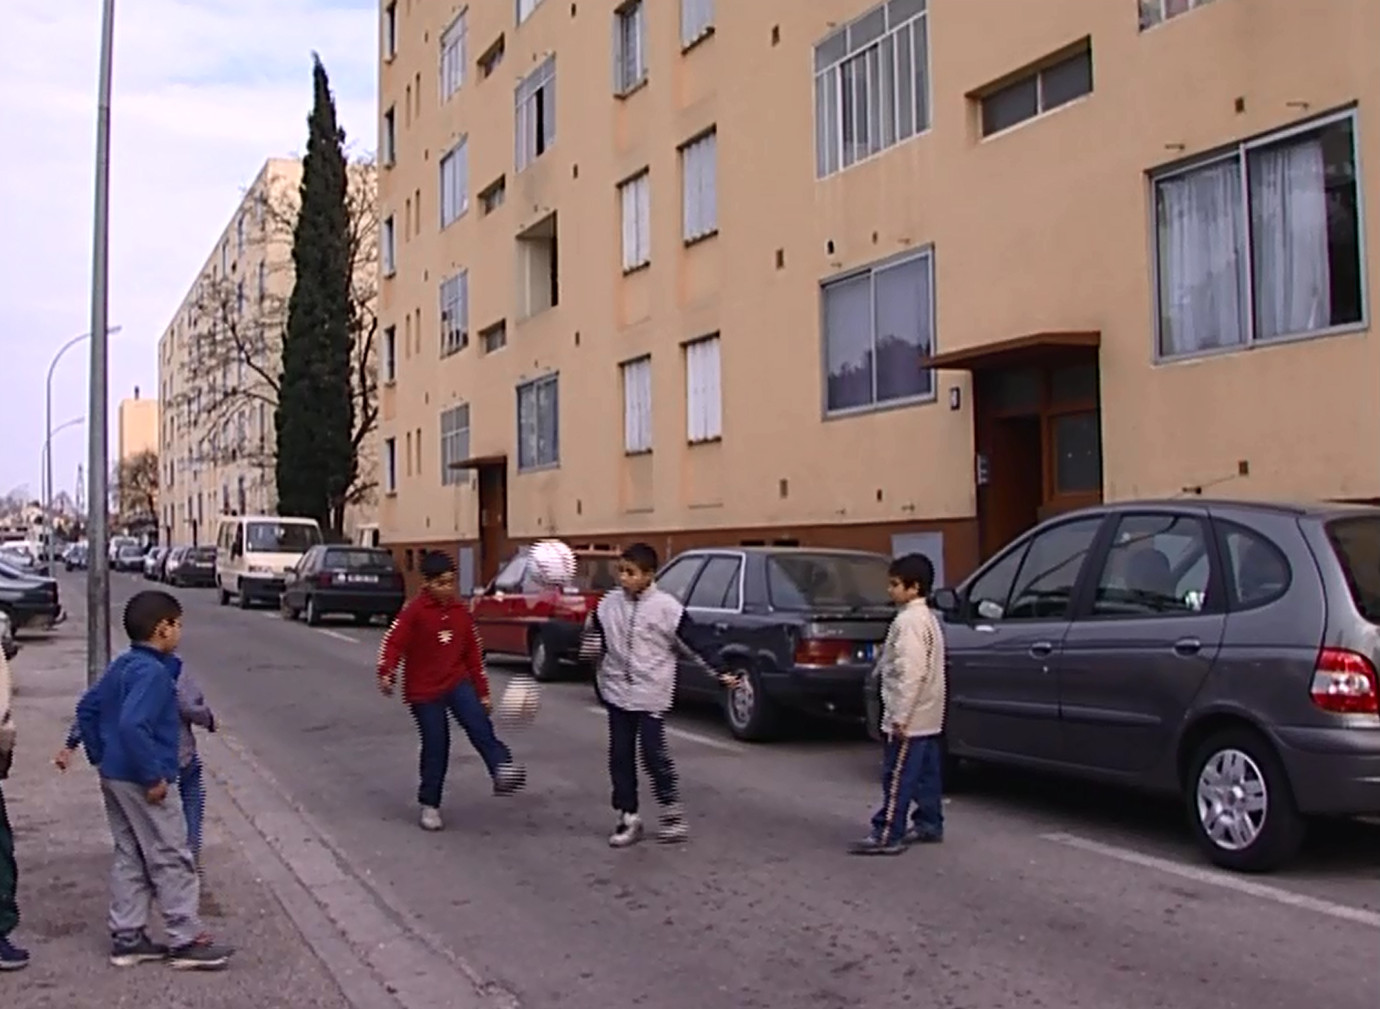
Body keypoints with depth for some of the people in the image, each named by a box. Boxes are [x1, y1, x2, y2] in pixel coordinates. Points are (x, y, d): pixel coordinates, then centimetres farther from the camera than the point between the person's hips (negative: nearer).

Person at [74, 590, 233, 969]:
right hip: (140, 781, -10)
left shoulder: (122, 665, 9)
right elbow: (132, 725, -31)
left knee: (130, 857, 17)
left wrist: (101, 756, 20)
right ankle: (186, 941, 6)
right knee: (172, 859, 0)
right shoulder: (154, 672, -21)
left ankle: (127, 938, 23)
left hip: (113, 776, 10)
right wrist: (154, 776, -25)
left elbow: (87, 708, 17)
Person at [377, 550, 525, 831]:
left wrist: (483, 692, 13)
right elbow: (393, 642, -14)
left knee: (479, 725, -22)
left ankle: (503, 771, -39)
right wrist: (386, 674, -32)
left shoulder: (461, 612, 6)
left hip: (458, 682, 3)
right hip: (424, 690, -3)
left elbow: (473, 653, 12)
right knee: (435, 746, -1)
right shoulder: (414, 611, -9)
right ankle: (429, 805, 15)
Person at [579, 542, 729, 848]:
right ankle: (628, 818, 17)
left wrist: (719, 673, -11)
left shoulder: (666, 606, -11)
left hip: (651, 694, -4)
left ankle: (673, 814, 13)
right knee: (620, 756, 7)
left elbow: (693, 644, -8)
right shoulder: (609, 604, 0)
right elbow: (592, 636, 12)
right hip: (617, 692, 4)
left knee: (654, 754, -5)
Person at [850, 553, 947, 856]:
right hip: (927, 716, 10)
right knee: (926, 773, 15)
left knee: (897, 776, -7)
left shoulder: (909, 621, -18)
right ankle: (929, 825, 22)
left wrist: (900, 717, -23)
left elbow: (911, 672, -24)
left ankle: (888, 835, -5)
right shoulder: (927, 617, 15)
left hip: (909, 718, -10)